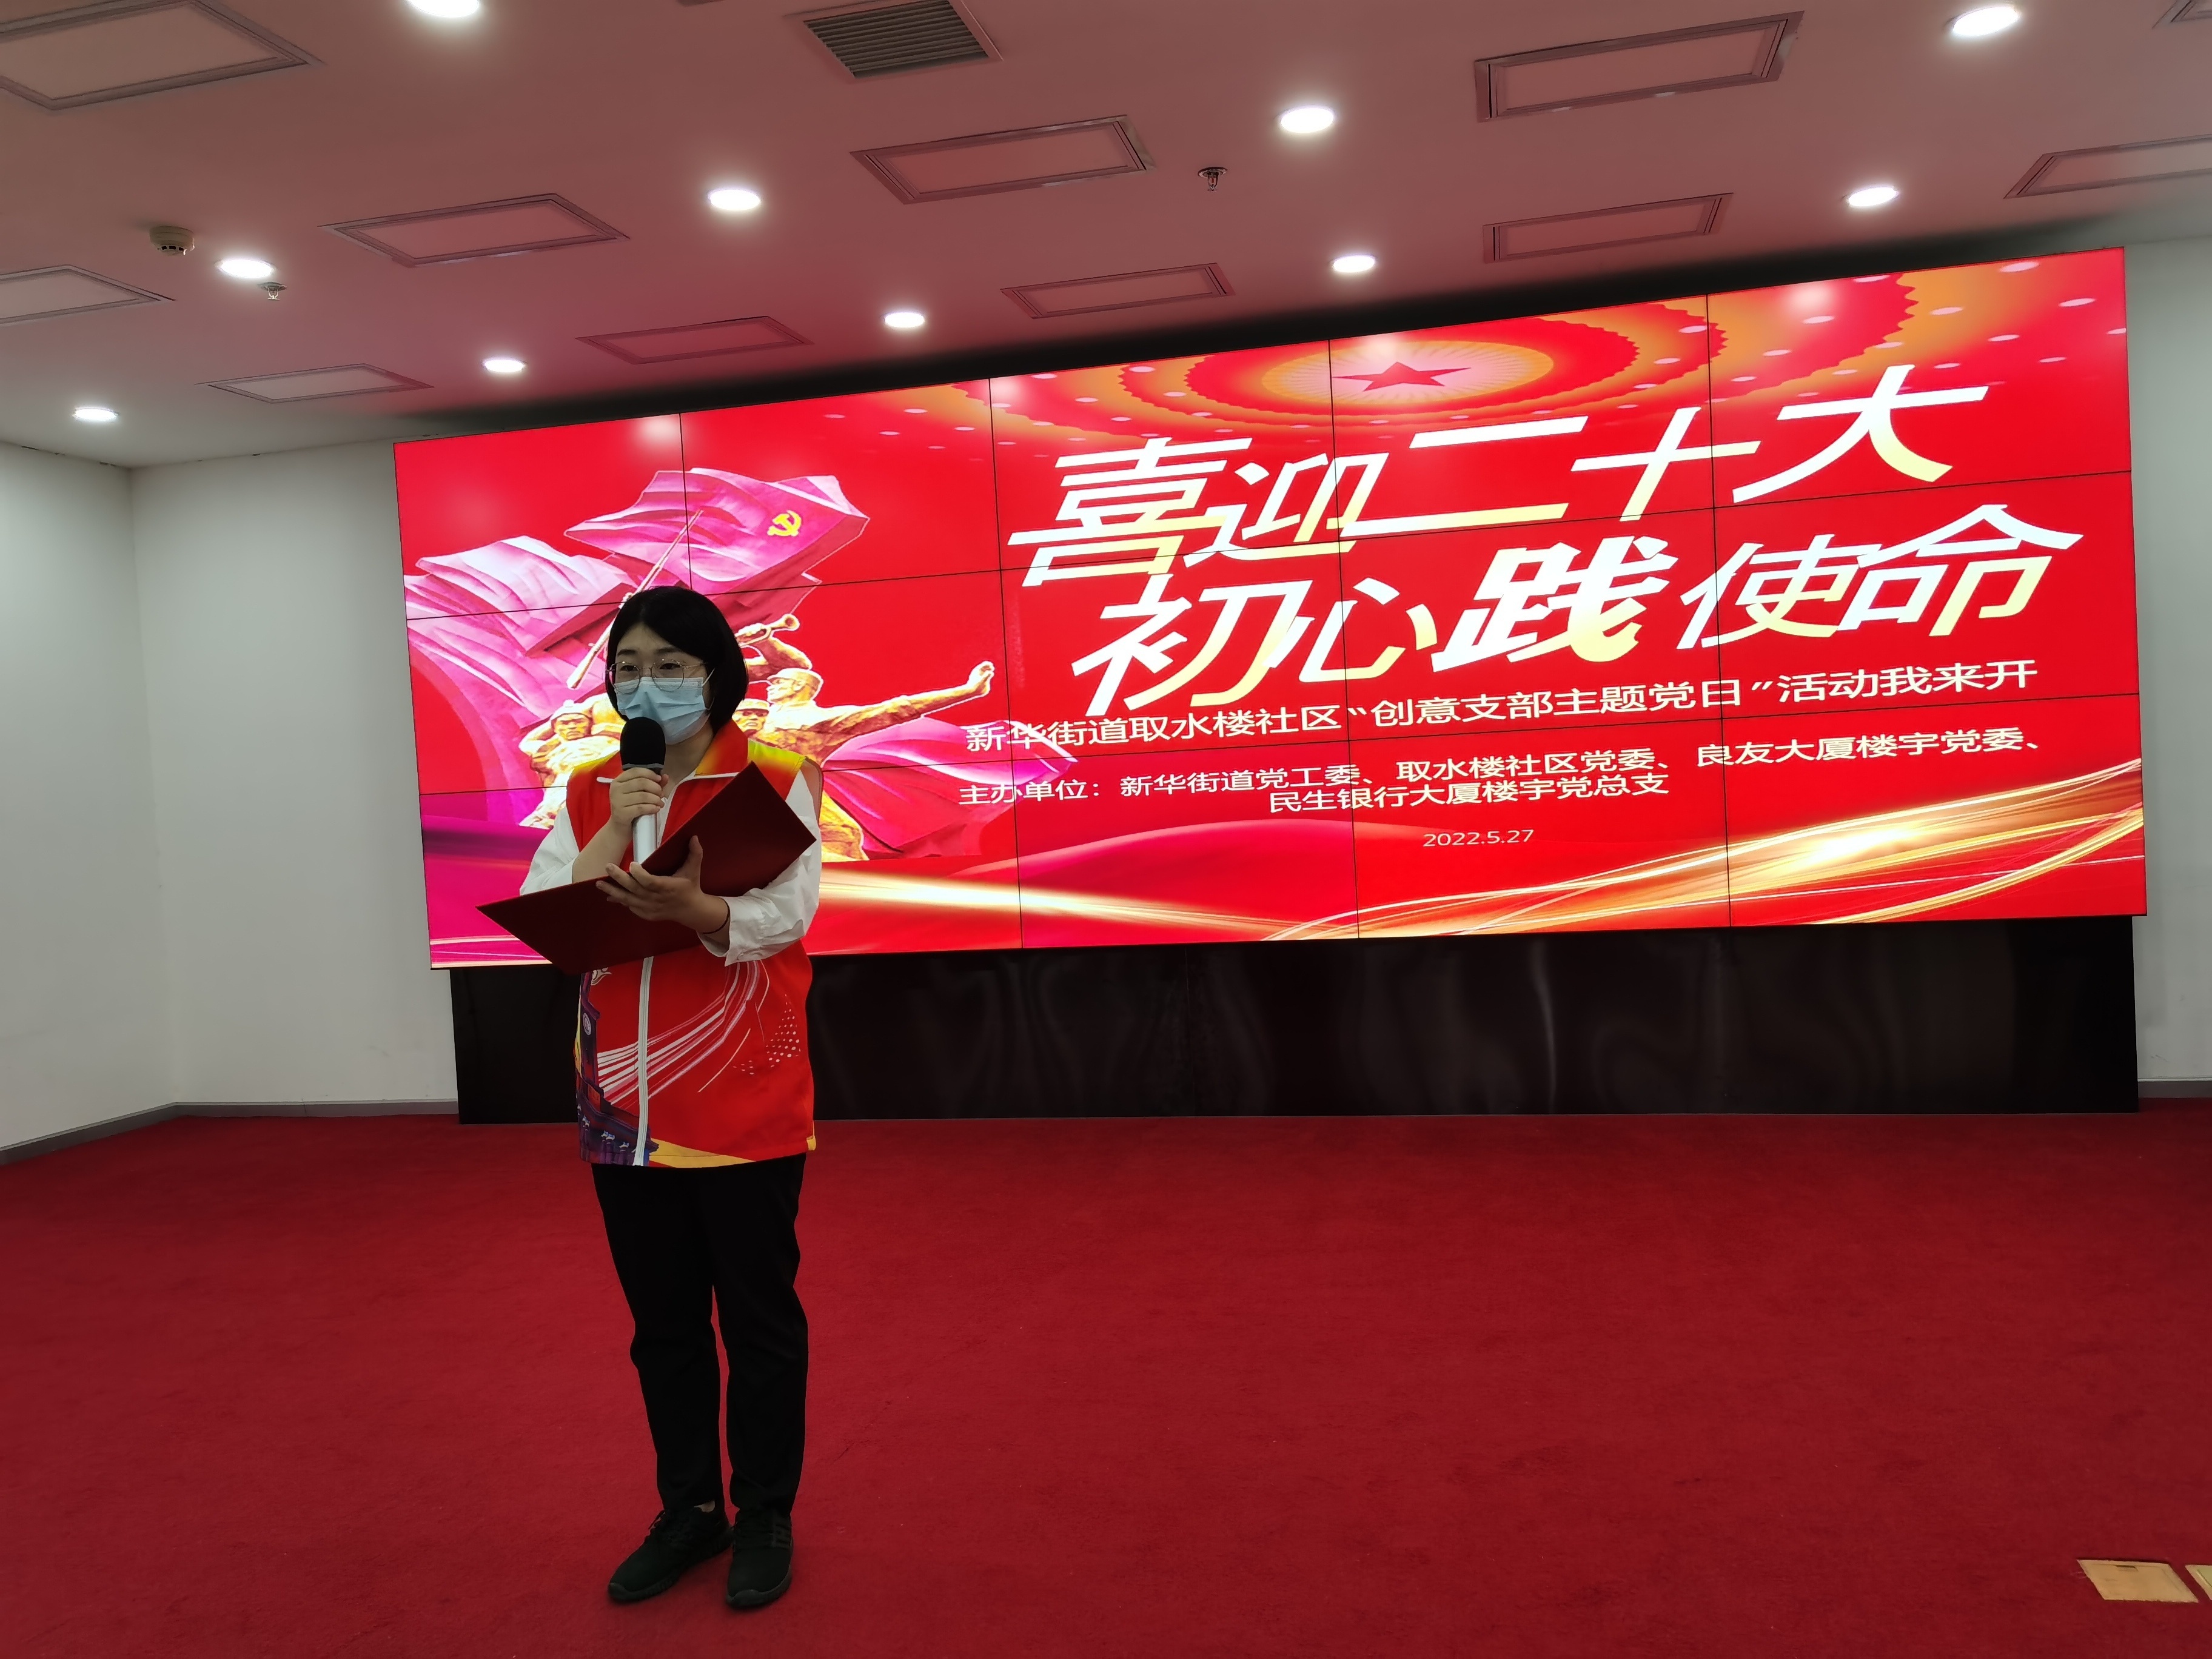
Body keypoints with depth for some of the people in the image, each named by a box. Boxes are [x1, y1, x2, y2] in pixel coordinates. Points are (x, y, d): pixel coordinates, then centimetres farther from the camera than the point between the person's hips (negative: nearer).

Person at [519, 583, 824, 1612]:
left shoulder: (775, 783, -6)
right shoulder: (588, 796, 7)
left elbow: (783, 919, -17)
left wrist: (688, 907, -35)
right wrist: (617, 832, -16)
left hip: (745, 1111, -4)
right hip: (626, 1111, 4)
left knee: (758, 1322, 8)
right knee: (663, 1326, 16)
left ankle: (766, 1518, 26)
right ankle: (688, 1509, 33)